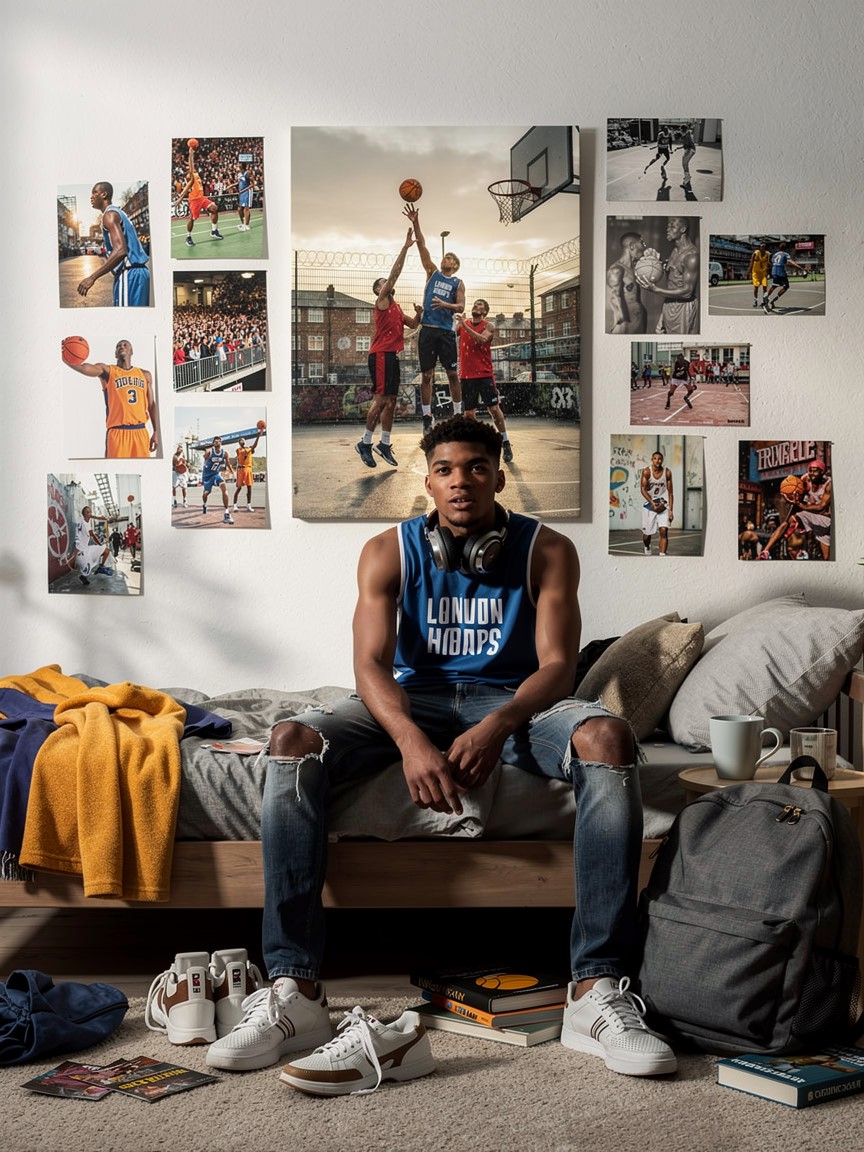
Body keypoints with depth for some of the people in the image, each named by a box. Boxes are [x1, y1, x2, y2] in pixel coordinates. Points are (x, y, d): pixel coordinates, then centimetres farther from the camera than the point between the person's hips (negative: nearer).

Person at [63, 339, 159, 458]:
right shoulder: (107, 371, 2)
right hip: (118, 431, -4)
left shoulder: (144, 375, 15)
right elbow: (86, 368, -19)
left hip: (140, 432, 4)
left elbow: (151, 405, 15)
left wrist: (156, 432, 7)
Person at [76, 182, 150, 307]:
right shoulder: (119, 213, 23)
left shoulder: (110, 214, -8)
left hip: (129, 274, -10)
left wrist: (92, 277, -26)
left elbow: (120, 250, -23)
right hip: (140, 271, 10)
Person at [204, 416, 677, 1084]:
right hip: (414, 701, 1)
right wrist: (411, 741, -30)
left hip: (516, 700, 0)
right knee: (294, 743, -28)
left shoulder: (546, 551, 1)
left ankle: (597, 992, -38)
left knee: (608, 737, -34)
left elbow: (557, 664, -8)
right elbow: (371, 663, -8)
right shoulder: (389, 552, 3)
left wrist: (497, 726, -30)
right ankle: (294, 990, -33)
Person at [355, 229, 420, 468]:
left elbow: (413, 323, 26)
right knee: (381, 399, -12)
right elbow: (395, 272, -11)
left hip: (392, 355, 9)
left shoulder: (395, 307, 22)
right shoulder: (381, 301, -3)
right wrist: (406, 247, -13)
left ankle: (384, 444, 12)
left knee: (391, 400, 8)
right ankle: (365, 443, -7)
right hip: (381, 354, -9)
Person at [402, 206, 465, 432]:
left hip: (446, 331, -1)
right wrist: (415, 223, -2)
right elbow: (422, 246, 6)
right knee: (426, 376, 1)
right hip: (427, 330, 1)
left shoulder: (457, 283, 10)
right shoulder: (433, 273, 13)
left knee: (452, 374, -1)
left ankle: (458, 414, 6)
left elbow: (461, 307, -1)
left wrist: (444, 304, -20)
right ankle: (427, 418, 5)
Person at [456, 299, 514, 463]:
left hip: (484, 374, -3)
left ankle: (505, 443, 3)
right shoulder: (462, 324, 10)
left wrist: (465, 325, -24)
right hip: (466, 374, 3)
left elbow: (482, 340, -18)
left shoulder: (489, 326, 0)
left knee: (494, 408, -6)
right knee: (469, 413, 4)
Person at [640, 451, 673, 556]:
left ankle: (662, 555, -17)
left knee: (663, 530, -17)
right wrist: (653, 503, -23)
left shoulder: (667, 473, -5)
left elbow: (670, 493, -1)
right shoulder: (646, 472, -10)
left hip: (663, 504, 0)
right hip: (649, 503, 0)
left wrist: (670, 510, -7)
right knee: (647, 533, 10)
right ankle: (647, 547, 43)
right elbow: (643, 489, -12)